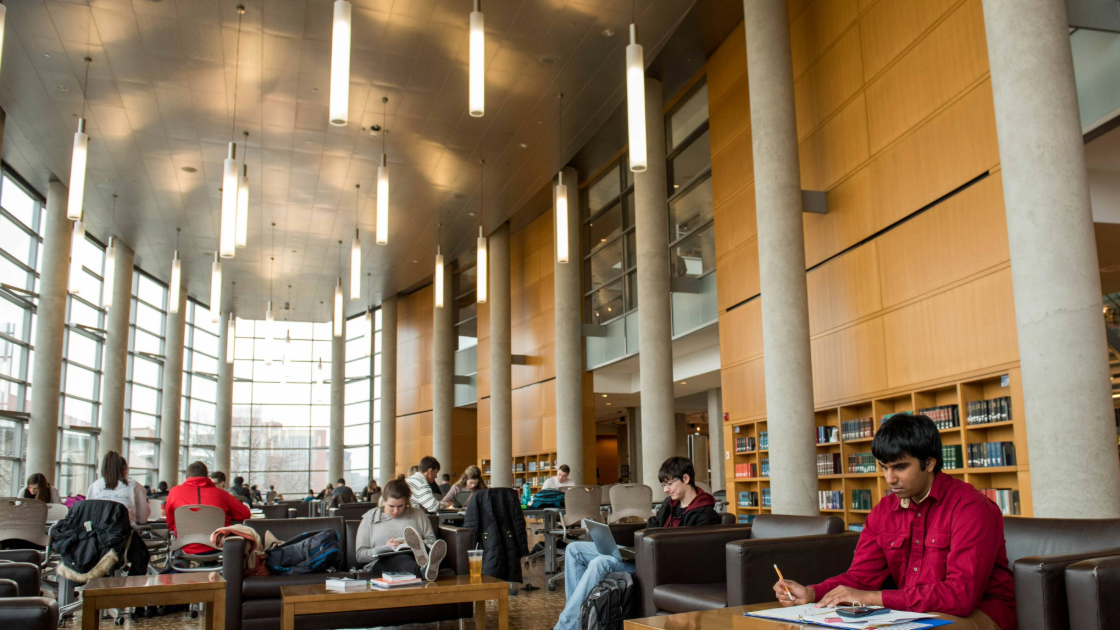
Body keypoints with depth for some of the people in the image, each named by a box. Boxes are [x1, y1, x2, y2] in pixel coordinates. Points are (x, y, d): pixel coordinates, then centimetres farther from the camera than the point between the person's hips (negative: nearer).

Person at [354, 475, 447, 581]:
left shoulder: (418, 514, 23)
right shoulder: (370, 518, 20)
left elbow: (432, 541, 14)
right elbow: (359, 555, 13)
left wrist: (415, 544, -8)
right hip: (382, 562, -1)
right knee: (402, 558, -40)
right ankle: (424, 571, -74)